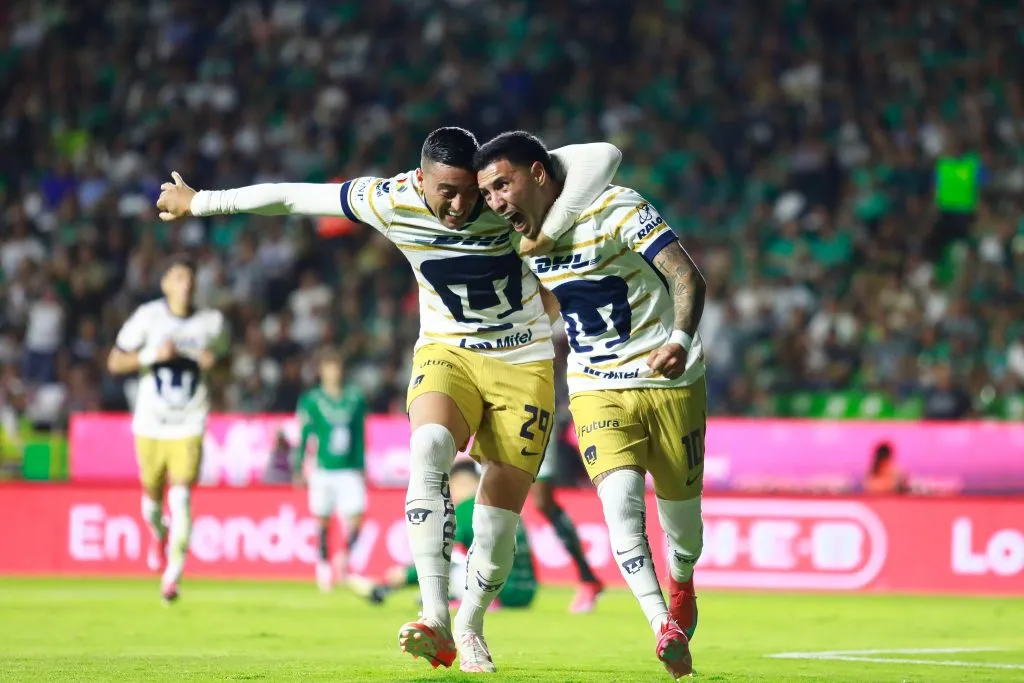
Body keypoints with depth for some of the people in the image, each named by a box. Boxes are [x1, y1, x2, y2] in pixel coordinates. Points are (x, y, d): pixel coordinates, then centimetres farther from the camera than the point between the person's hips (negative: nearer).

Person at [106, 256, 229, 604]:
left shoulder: (213, 322, -2)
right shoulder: (147, 317, -7)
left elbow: (220, 353, 17)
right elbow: (114, 362, -5)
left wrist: (211, 362, -6)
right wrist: (152, 354, -21)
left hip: (189, 427, -1)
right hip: (151, 425, 1)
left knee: (181, 500, -15)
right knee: (152, 499, 13)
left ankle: (173, 575, -8)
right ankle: (158, 534, 49)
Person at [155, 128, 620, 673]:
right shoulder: (391, 202, -14)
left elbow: (602, 156, -28)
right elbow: (290, 196, -3)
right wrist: (199, 202, 6)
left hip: (524, 365, -1)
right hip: (447, 353, 1)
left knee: (501, 513, -4)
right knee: (428, 451, -30)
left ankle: (469, 627, 22)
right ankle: (435, 621, -38)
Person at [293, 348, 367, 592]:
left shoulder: (356, 399, 5)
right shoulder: (311, 401, -2)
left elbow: (360, 437, 12)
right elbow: (303, 436, 1)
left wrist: (361, 467, 14)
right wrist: (298, 469, -2)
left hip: (349, 471, 2)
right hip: (323, 470, -2)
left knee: (356, 515, -11)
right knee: (323, 520, 3)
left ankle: (345, 558, 10)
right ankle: (323, 566, 19)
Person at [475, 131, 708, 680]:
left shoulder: (617, 208, -15)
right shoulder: (522, 242, 3)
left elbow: (687, 277, -19)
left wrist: (680, 340, -34)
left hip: (671, 383, -3)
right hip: (597, 392, 3)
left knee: (679, 509, 6)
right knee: (620, 497, -22)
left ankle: (682, 583, 40)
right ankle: (663, 626, -30)